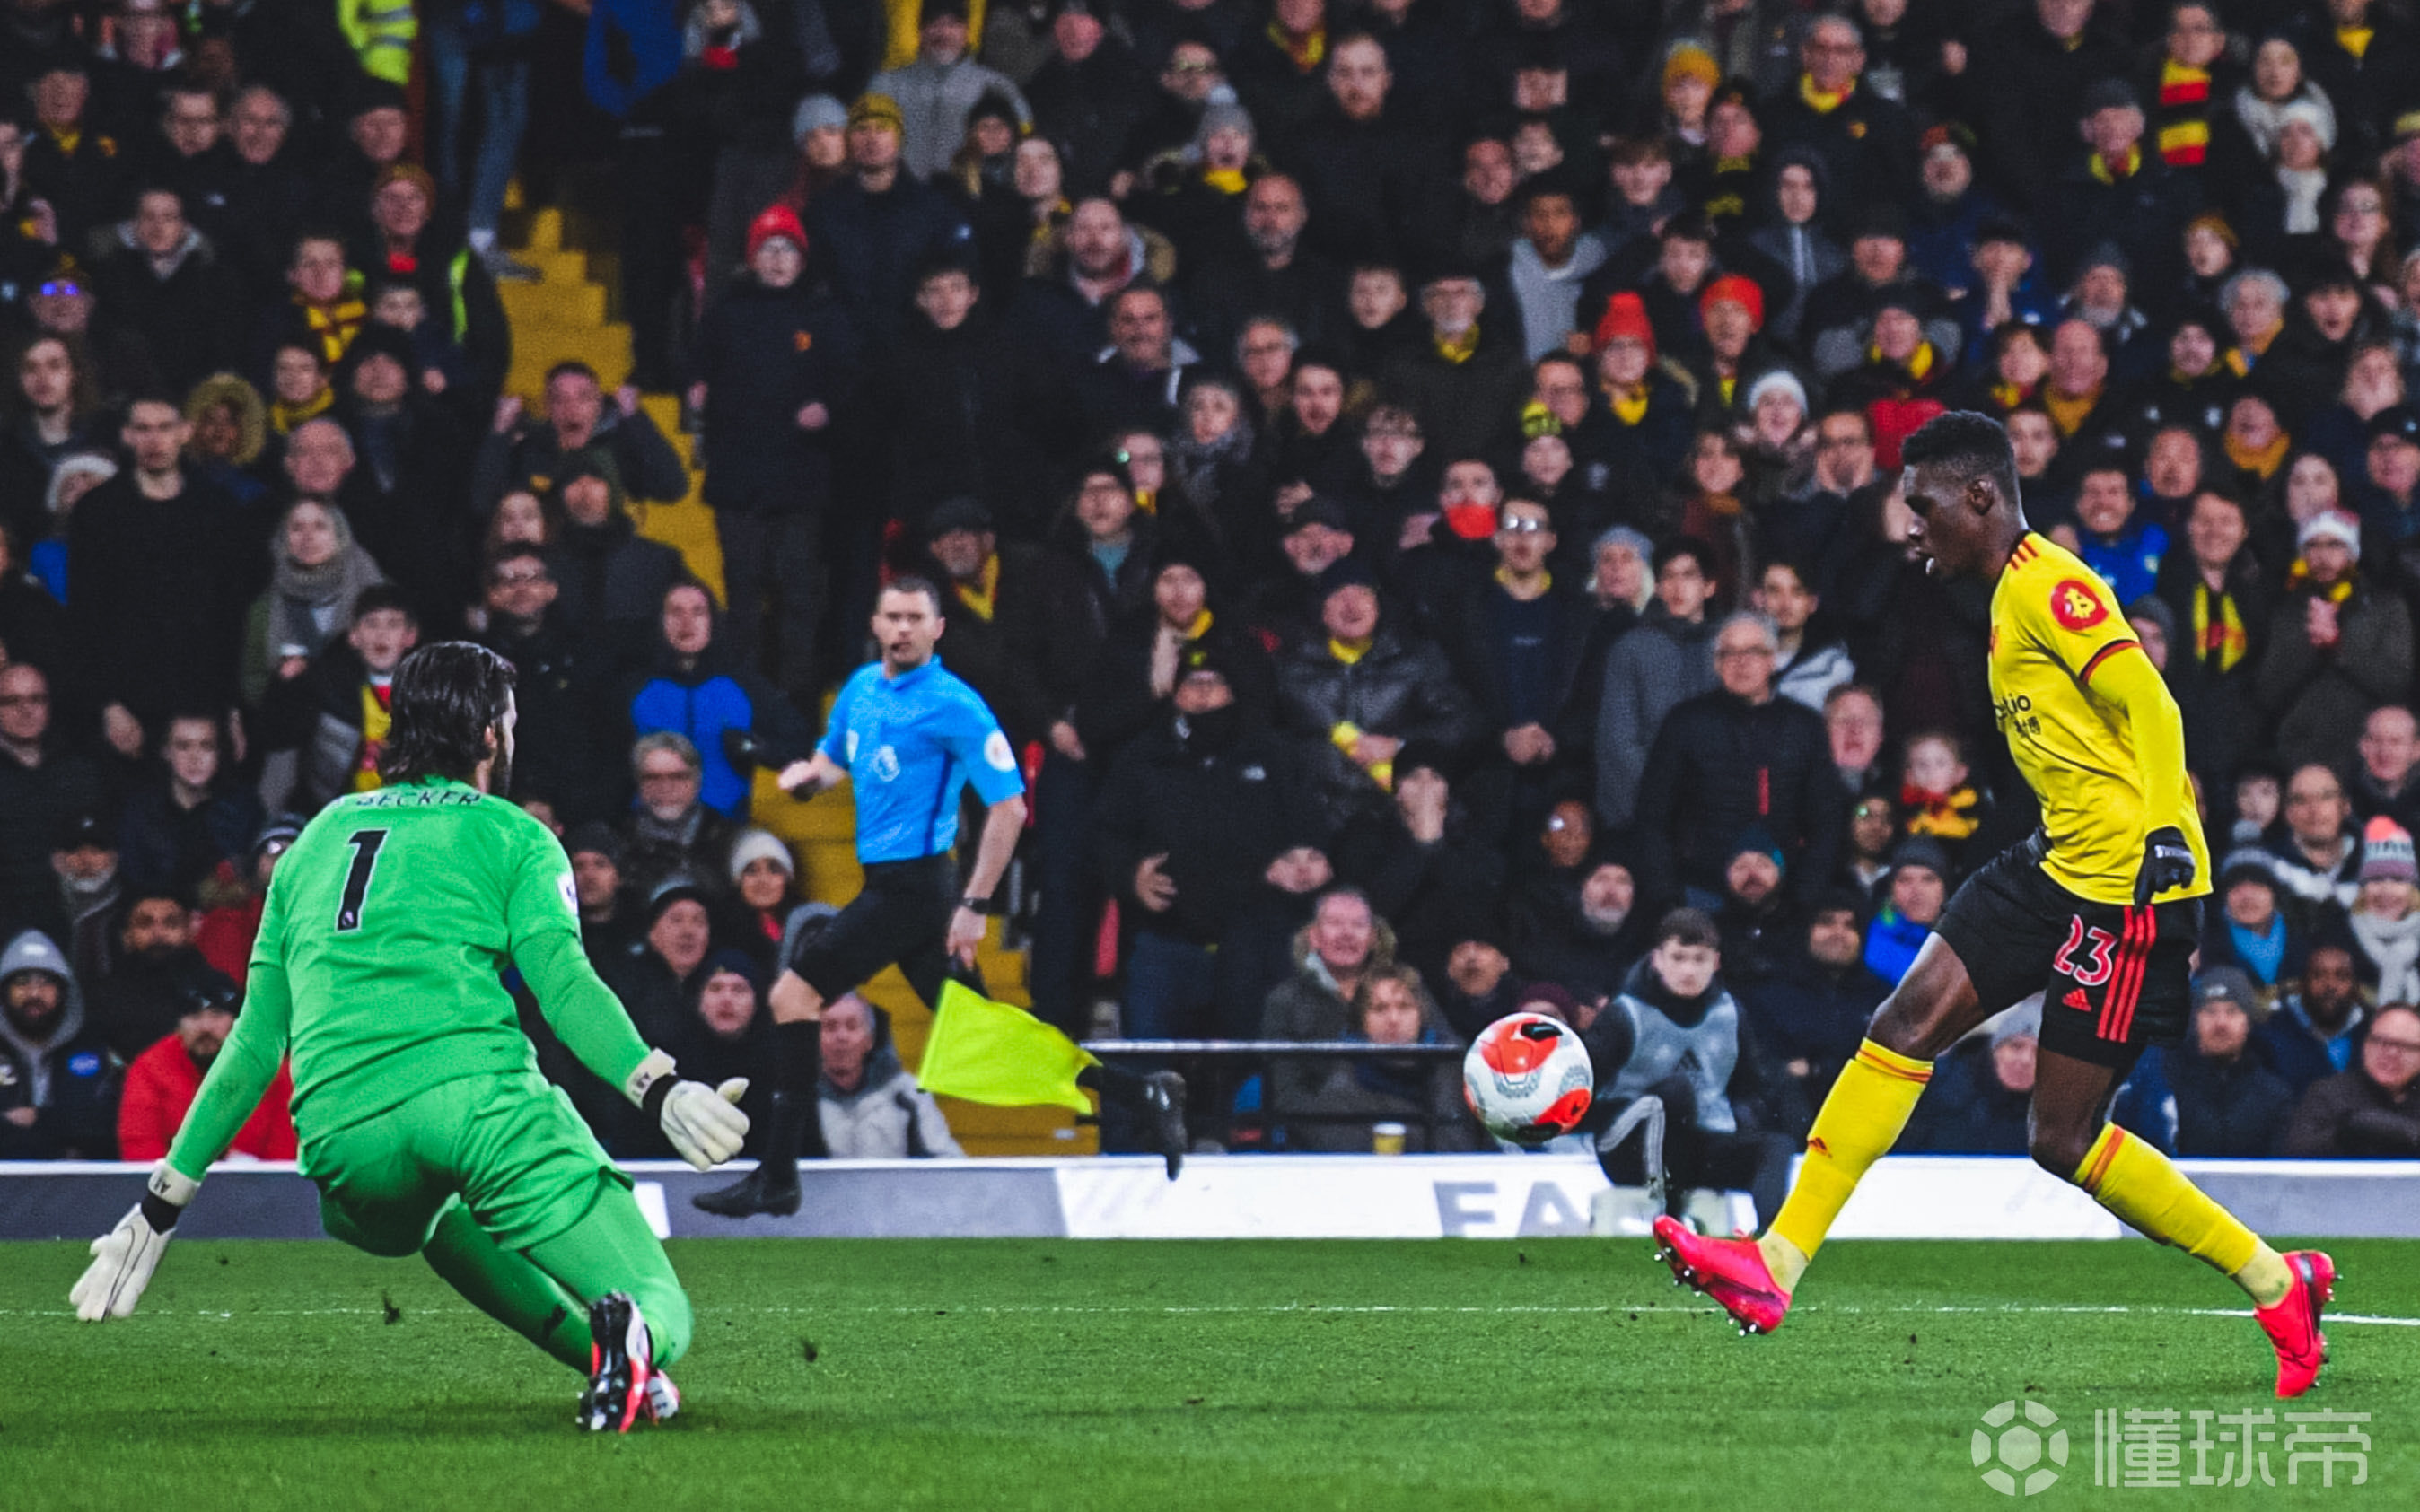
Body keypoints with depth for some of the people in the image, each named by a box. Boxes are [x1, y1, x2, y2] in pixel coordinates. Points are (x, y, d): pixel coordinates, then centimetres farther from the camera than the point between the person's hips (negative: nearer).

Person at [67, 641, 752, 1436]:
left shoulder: (317, 838, 28)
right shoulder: (510, 834, 15)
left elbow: (256, 1040, 26)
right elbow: (563, 982, -4)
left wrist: (160, 1207, 30)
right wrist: (660, 1092, -14)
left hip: (341, 1137, 4)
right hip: (479, 1095, -4)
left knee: (437, 1222, 39)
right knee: (665, 1314, -1)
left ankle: (595, 1348, 14)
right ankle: (632, 1337, -40)